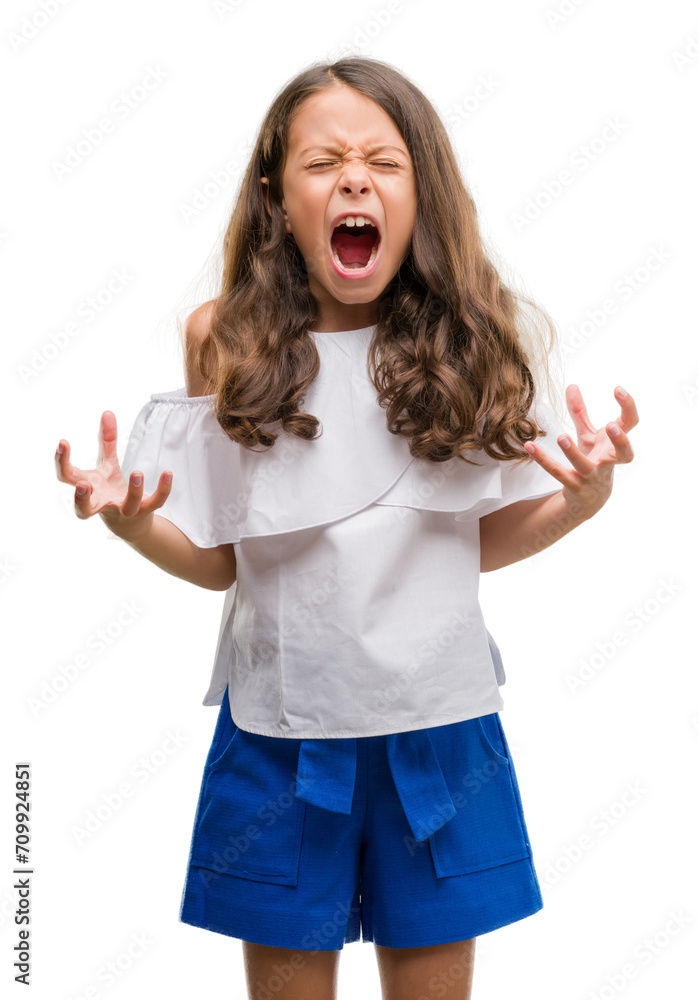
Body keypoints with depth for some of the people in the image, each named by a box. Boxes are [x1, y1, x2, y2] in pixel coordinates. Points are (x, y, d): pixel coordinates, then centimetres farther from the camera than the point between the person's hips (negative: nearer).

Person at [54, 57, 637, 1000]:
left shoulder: (476, 337, -5)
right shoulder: (226, 341, -6)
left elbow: (484, 539, 3)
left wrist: (581, 498, -14)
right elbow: (219, 560, -1)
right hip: (281, 726, 0)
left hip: (440, 724, 1)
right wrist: (133, 520, -19)